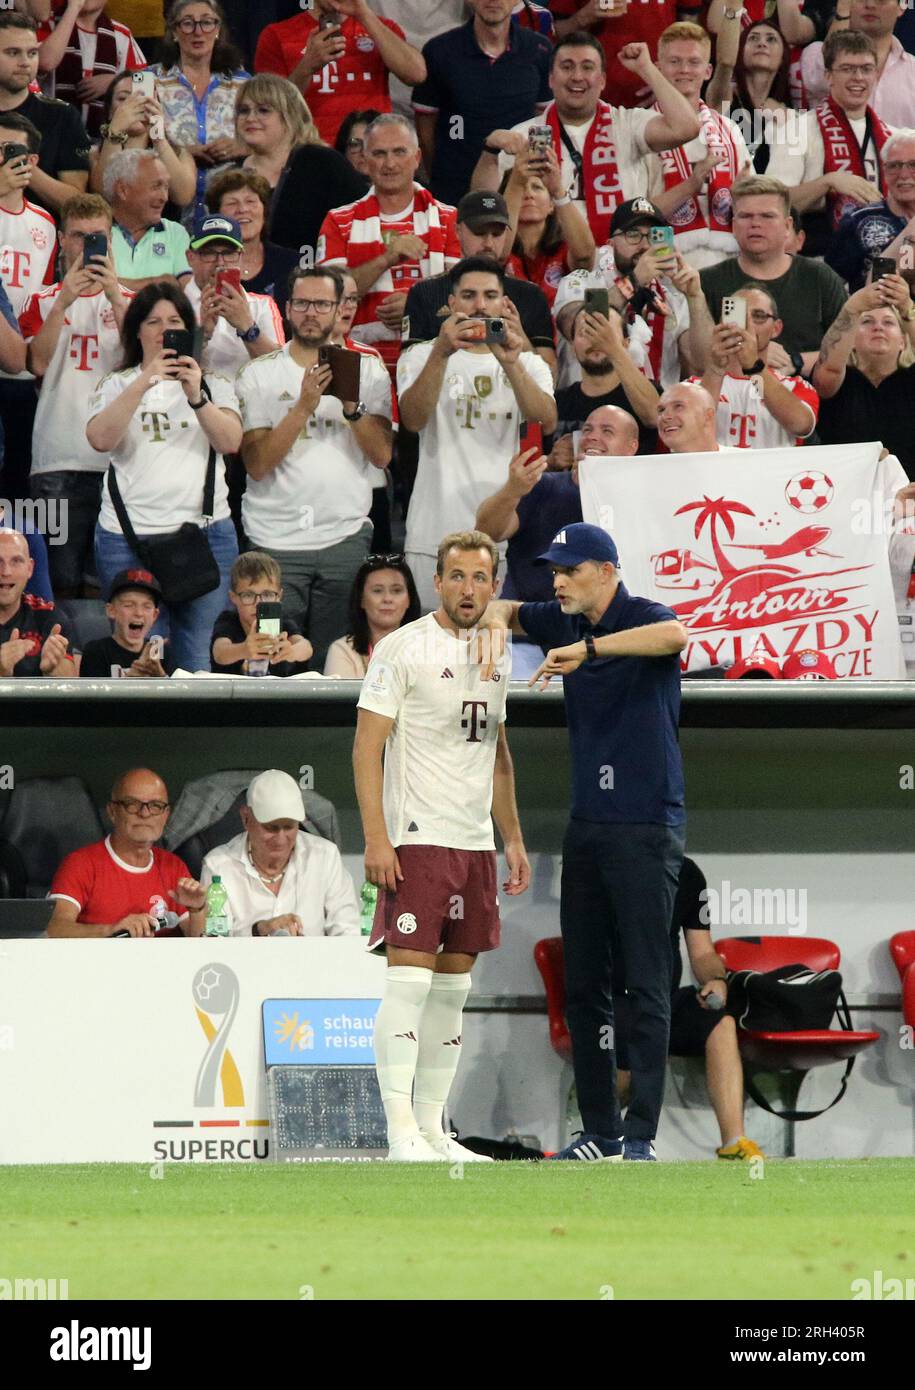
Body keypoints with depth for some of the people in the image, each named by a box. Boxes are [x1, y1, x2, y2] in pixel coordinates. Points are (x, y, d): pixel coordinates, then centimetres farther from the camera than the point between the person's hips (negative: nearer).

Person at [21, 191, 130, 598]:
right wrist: (63, 302, -12)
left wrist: (115, 297, -14)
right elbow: (39, 363, -4)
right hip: (58, 459, 0)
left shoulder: (128, 300, 13)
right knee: (63, 581, -3)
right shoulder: (44, 301, 12)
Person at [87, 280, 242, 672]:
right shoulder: (116, 385, 11)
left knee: (202, 660, -6)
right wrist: (144, 383, -18)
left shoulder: (214, 385, 14)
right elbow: (101, 439, -9)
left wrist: (196, 397, -18)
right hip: (127, 537, -1)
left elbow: (231, 442, -3)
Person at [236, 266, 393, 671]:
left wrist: (352, 406, -18)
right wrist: (304, 406, -17)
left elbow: (382, 455, -2)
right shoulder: (259, 375, 3)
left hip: (345, 536, 1)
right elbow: (257, 464, -8)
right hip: (274, 541, -1)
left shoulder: (366, 369, 8)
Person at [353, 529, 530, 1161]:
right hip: (416, 840, -7)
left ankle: (433, 1126, 11)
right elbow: (368, 745, -10)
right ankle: (401, 1129, -14)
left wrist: (514, 839, 20)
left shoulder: (496, 656, 15)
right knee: (410, 977, -12)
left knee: (453, 987, 7)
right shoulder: (403, 648, -6)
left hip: (475, 843, 7)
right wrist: (376, 838, -18)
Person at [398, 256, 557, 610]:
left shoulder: (529, 365, 13)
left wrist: (510, 364, -22)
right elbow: (413, 420, -10)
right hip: (436, 535, -1)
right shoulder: (421, 358, 9)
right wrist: (441, 352, -22)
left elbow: (547, 421, -7)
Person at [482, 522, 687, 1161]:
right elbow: (507, 609, 27)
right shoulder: (567, 622, 10)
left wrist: (587, 649, -39)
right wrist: (496, 621, 3)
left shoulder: (642, 618, -10)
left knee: (646, 984, -7)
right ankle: (600, 1130, 13)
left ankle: (640, 1134, -8)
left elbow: (676, 635, -34)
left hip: (646, 827, -8)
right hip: (587, 826, 8)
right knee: (583, 983, 8)